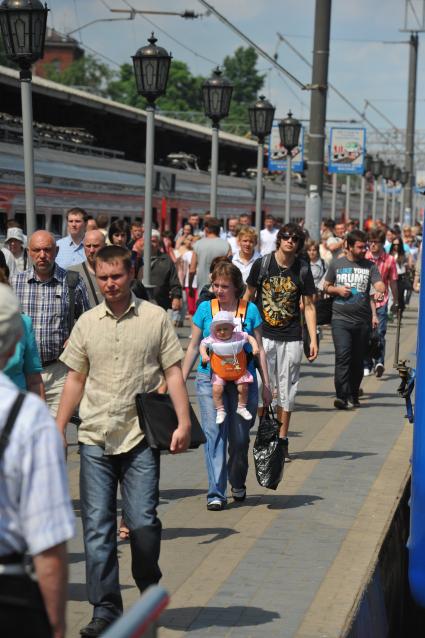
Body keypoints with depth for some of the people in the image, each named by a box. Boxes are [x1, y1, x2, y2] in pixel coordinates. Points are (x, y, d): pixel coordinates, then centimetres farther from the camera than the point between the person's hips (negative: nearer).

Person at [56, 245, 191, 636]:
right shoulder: (86, 323, 10)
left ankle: (150, 589, 21)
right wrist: (59, 429, 12)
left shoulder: (155, 318, 3)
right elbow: (75, 379, 15)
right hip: (95, 438, 3)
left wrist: (184, 422, -7)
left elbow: (173, 372, 3)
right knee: (97, 527, 1)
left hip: (140, 436, -2)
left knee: (143, 522, -6)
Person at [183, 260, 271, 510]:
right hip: (210, 379, 0)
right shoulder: (205, 309, 4)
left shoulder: (250, 310, 3)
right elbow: (194, 346, 10)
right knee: (214, 433, -10)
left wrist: (266, 384, 6)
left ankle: (238, 484, 30)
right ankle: (216, 493, -10)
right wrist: (181, 380, 7)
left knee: (240, 437, 4)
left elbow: (259, 348, 7)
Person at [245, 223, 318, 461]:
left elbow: (309, 306, 6)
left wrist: (314, 339, 0)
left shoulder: (303, 269, 1)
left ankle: (282, 440, 15)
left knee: (287, 390, 5)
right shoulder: (262, 264, -1)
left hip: (291, 338, 1)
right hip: (264, 334, -1)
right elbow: (248, 296, 7)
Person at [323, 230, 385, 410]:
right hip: (340, 319, -2)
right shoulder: (336, 264, 7)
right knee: (343, 355, -17)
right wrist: (337, 290, -5)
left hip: (363, 320, 2)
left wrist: (380, 292, -31)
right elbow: (326, 287, 16)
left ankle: (353, 396, 23)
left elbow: (379, 284, -8)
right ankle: (342, 396, -22)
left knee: (358, 359, 9)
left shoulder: (369, 266, 6)